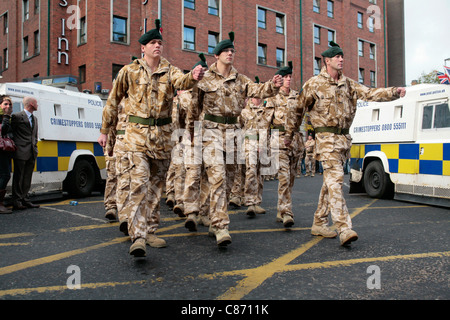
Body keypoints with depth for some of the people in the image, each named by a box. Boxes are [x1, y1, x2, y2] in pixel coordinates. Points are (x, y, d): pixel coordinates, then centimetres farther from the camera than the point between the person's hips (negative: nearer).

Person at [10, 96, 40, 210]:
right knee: (18, 177, -1)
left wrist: (35, 147, 13)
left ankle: (25, 200, 16)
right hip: (21, 153, -7)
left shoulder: (34, 119, 20)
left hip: (31, 153, 7)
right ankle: (17, 202, 4)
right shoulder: (17, 116, -4)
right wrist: (14, 146, -2)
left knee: (27, 178, 10)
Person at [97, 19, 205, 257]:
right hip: (137, 132, -3)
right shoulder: (129, 71, 4)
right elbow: (113, 102, 12)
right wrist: (104, 131, 14)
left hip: (162, 134, 3)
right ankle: (137, 237, -19)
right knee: (139, 182, -17)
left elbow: (182, 81, -18)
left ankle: (150, 231, 25)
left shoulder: (169, 71, 7)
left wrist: (194, 77, -42)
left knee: (156, 184, 10)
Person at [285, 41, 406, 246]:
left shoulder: (348, 84, 17)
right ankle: (344, 228, -21)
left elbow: (370, 93, 7)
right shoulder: (314, 84, 0)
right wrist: (289, 135, 9)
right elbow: (297, 110, 5)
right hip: (326, 138, -6)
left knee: (330, 181, 9)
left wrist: (395, 92, -9)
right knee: (335, 179, -17)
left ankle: (319, 224, 19)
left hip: (344, 138, 7)